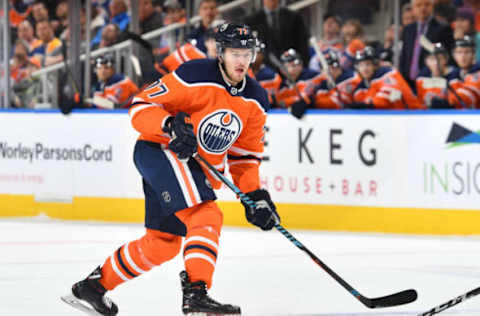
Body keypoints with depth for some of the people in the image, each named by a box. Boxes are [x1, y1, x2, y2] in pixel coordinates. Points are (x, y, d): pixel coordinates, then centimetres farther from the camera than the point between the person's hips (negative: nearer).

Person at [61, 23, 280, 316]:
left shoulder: (255, 101, 5)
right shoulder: (195, 76, -17)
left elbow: (245, 154, 14)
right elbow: (142, 106, -14)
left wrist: (255, 195, 3)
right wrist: (170, 125, -31)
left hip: (197, 169, 8)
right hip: (159, 150, -8)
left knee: (163, 243, 14)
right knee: (205, 217, -27)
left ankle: (92, 286, 29)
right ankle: (195, 292, -34)